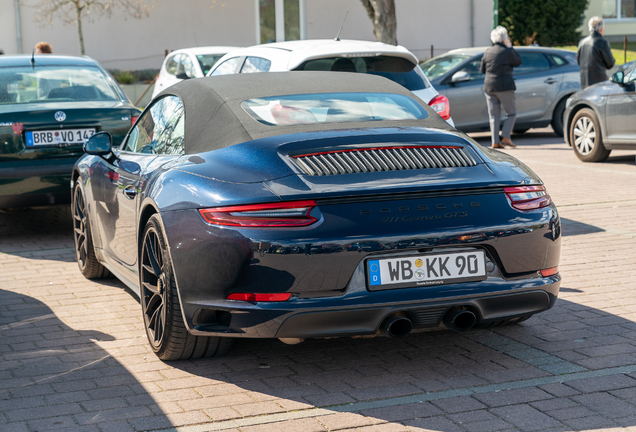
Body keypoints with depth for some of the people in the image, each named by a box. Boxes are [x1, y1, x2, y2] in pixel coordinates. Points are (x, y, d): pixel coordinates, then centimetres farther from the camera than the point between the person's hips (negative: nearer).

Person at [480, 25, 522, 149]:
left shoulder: (488, 52, 8)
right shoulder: (507, 51, -7)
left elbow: (482, 69, 14)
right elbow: (518, 61, 7)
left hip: (489, 86, 5)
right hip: (504, 86, -5)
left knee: (494, 115, 7)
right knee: (512, 113, 7)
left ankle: (495, 141, 2)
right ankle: (506, 137, -5)